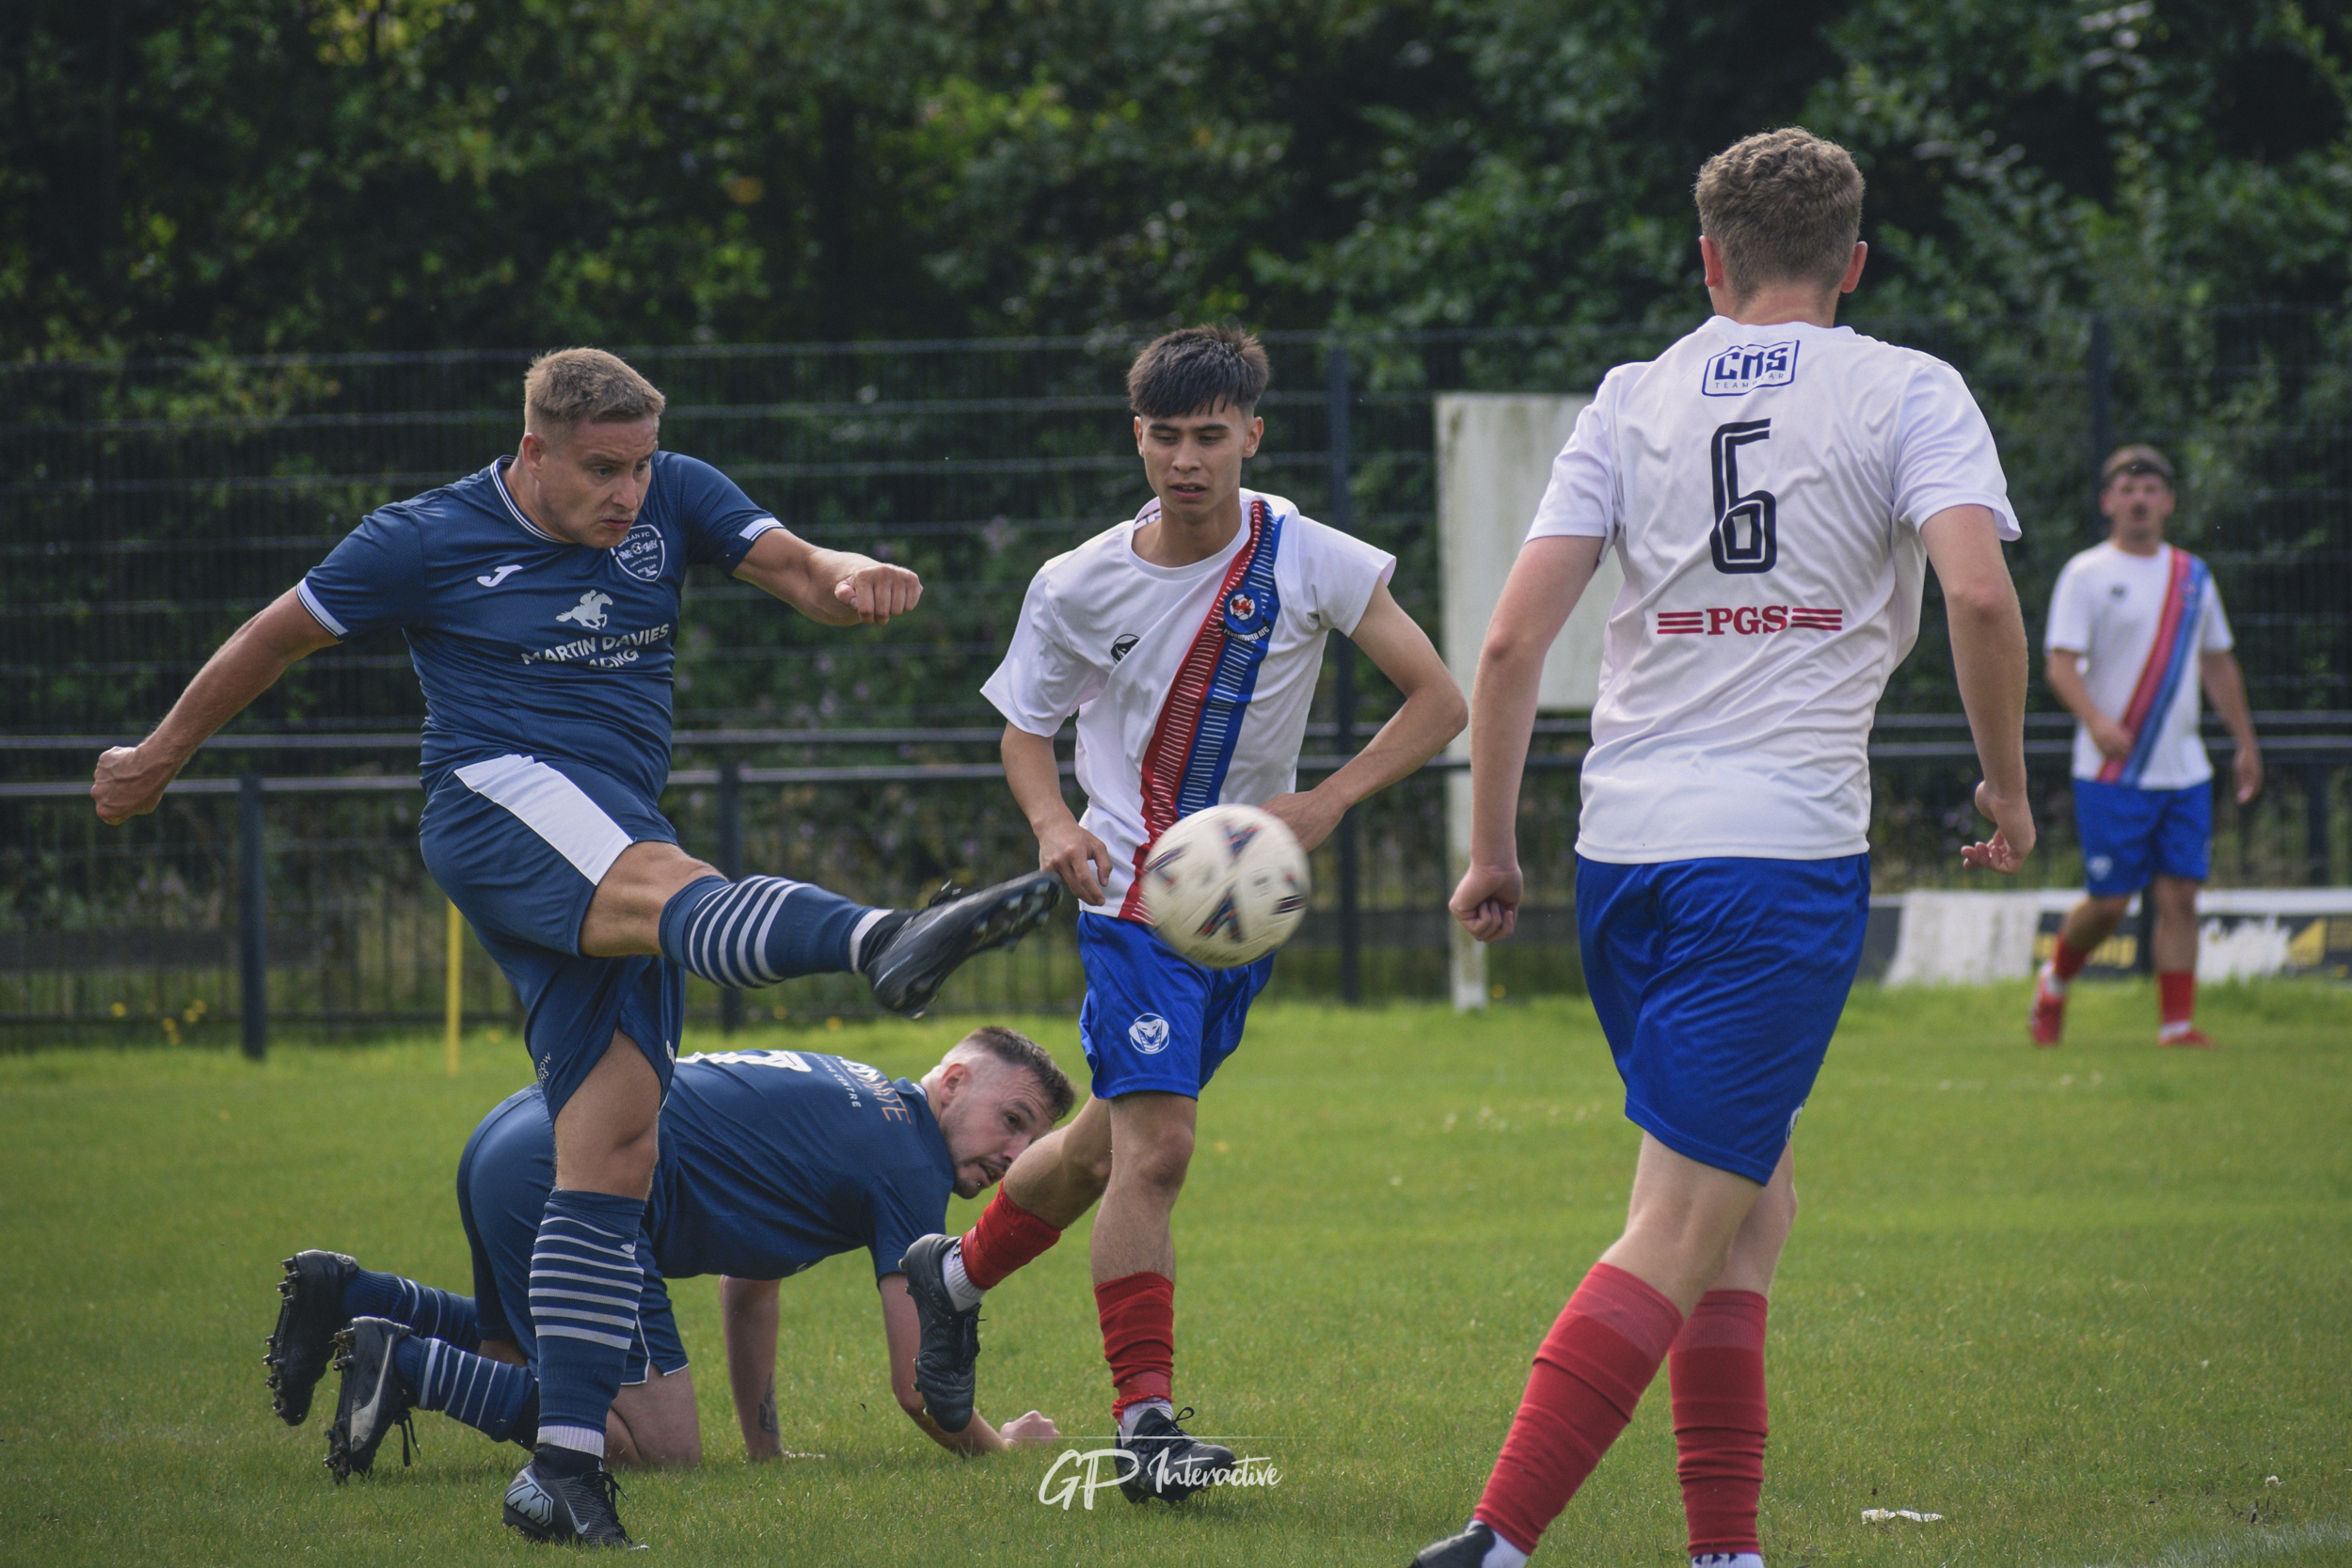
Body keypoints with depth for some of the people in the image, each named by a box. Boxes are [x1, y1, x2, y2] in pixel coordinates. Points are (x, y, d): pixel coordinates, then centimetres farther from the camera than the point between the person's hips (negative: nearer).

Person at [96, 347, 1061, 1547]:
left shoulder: (674, 500, 11)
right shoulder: (428, 542, 0)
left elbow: (796, 572, 2)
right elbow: (277, 638, 12)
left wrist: (855, 583, -23)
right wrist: (160, 755, 22)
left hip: (612, 843, 6)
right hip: (495, 802, -6)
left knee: (614, 1142, -3)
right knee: (672, 887, -37)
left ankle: (563, 1468, -3)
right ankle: (881, 943, -71)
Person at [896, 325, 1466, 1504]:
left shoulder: (1309, 563, -8)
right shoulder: (1079, 587, -7)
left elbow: (1437, 700, -5)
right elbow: (1027, 724, 8)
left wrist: (1325, 802, -17)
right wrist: (1053, 825, -13)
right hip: (1135, 888, -3)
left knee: (1112, 1141, 15)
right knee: (1153, 1149, -17)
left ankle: (956, 1277, 42)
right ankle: (1144, 1421, -12)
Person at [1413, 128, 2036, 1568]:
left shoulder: (1634, 399, 12)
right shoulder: (1908, 393, 3)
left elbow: (1513, 639, 4)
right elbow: (1979, 592, -13)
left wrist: (1493, 851, 11)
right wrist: (2009, 791, 1)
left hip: (1623, 853, 5)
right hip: (1786, 845, -5)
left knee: (1757, 1206, 19)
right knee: (1686, 1230, -8)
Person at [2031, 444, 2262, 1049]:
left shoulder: (2193, 575, 13)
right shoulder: (2086, 575, -4)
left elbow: (2218, 663, 22)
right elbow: (2060, 664, -12)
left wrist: (2245, 742, 19)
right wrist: (2094, 719, -30)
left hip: (2183, 771, 4)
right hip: (2111, 771, -4)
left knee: (2179, 896, -3)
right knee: (2109, 902, -3)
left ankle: (2177, 1022, 0)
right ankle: (2054, 980, 23)